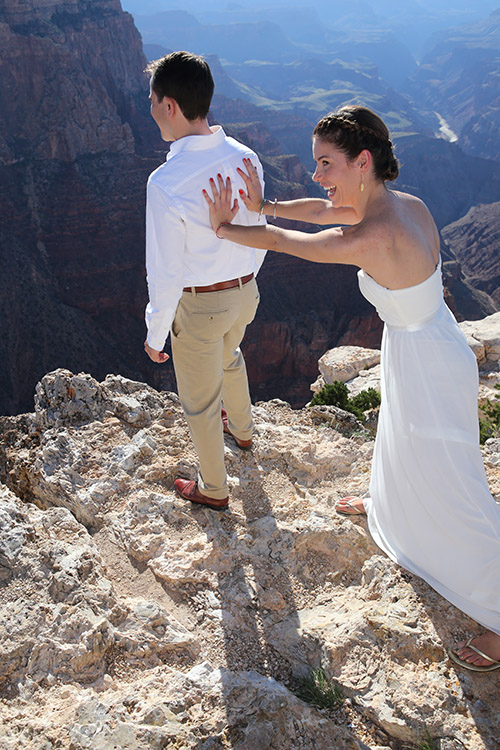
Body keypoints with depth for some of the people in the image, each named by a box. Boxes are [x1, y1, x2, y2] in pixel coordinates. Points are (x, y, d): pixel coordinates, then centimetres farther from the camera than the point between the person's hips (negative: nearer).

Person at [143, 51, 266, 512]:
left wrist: (155, 334, -7)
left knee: (200, 400, 16)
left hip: (198, 305, -6)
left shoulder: (166, 183, -28)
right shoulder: (245, 158, -9)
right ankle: (242, 429, 62)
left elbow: (166, 272, -22)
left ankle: (213, 489, 38)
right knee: (229, 356, 36)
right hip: (245, 292, 7)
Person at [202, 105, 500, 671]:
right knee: (400, 435, 34)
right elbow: (323, 211, 9)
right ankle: (389, 505, 66)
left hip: (427, 369, -9)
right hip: (427, 349, 9)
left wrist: (223, 227, -4)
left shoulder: (374, 239, -33)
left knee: (451, 494, 6)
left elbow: (281, 242, -20)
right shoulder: (407, 205, -7)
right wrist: (263, 205, 1)